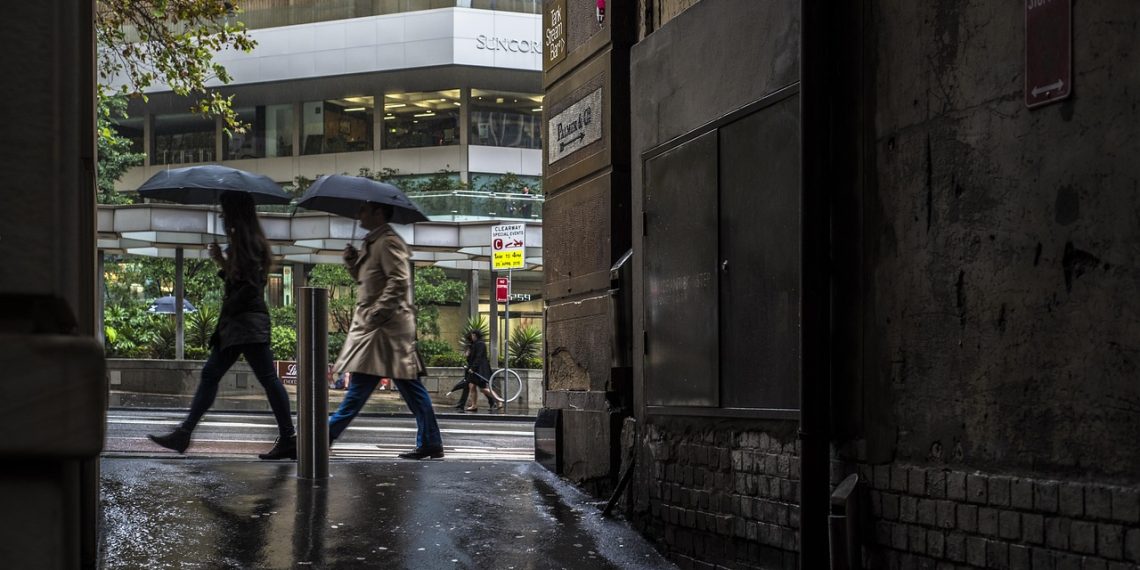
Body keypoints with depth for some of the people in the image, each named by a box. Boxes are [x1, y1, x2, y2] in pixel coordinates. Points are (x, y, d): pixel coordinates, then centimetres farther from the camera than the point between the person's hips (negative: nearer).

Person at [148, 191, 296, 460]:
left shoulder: (248, 241, -12)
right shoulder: (243, 240, 17)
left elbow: (250, 286, -19)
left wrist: (228, 309, -11)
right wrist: (221, 260, 11)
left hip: (247, 320, -10)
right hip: (236, 322, 10)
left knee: (268, 378, -7)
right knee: (210, 374, 9)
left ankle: (288, 439, -5)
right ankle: (183, 434, 11)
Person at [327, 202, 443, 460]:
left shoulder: (389, 242, -11)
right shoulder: (373, 242, 20)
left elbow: (398, 281, -20)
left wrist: (377, 312, -24)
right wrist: (353, 261, 9)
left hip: (386, 325, -10)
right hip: (372, 325, 10)